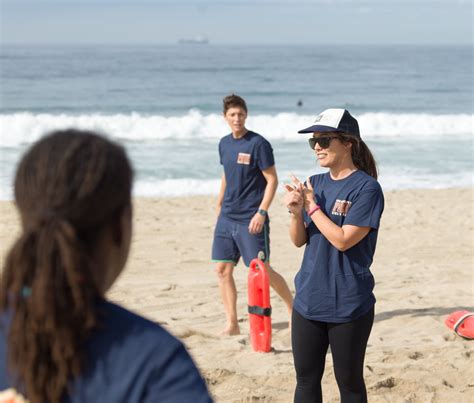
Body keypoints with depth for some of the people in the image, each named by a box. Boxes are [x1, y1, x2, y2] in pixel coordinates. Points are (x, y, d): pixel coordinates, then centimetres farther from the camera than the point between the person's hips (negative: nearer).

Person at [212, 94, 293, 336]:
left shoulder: (258, 144, -12)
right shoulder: (224, 143, 9)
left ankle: (293, 308, 17)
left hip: (251, 219, -7)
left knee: (262, 270, -4)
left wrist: (261, 212, -19)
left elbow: (272, 180, -12)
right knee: (222, 270, 2)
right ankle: (232, 324, 10)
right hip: (227, 217, 7)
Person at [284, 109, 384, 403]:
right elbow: (299, 241, 8)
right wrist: (296, 212, -11)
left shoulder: (366, 188, -13)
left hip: (348, 305, -6)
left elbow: (343, 240, -19)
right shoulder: (314, 184, 7)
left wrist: (311, 206, -14)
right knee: (306, 379, 12)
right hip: (309, 299, 6)